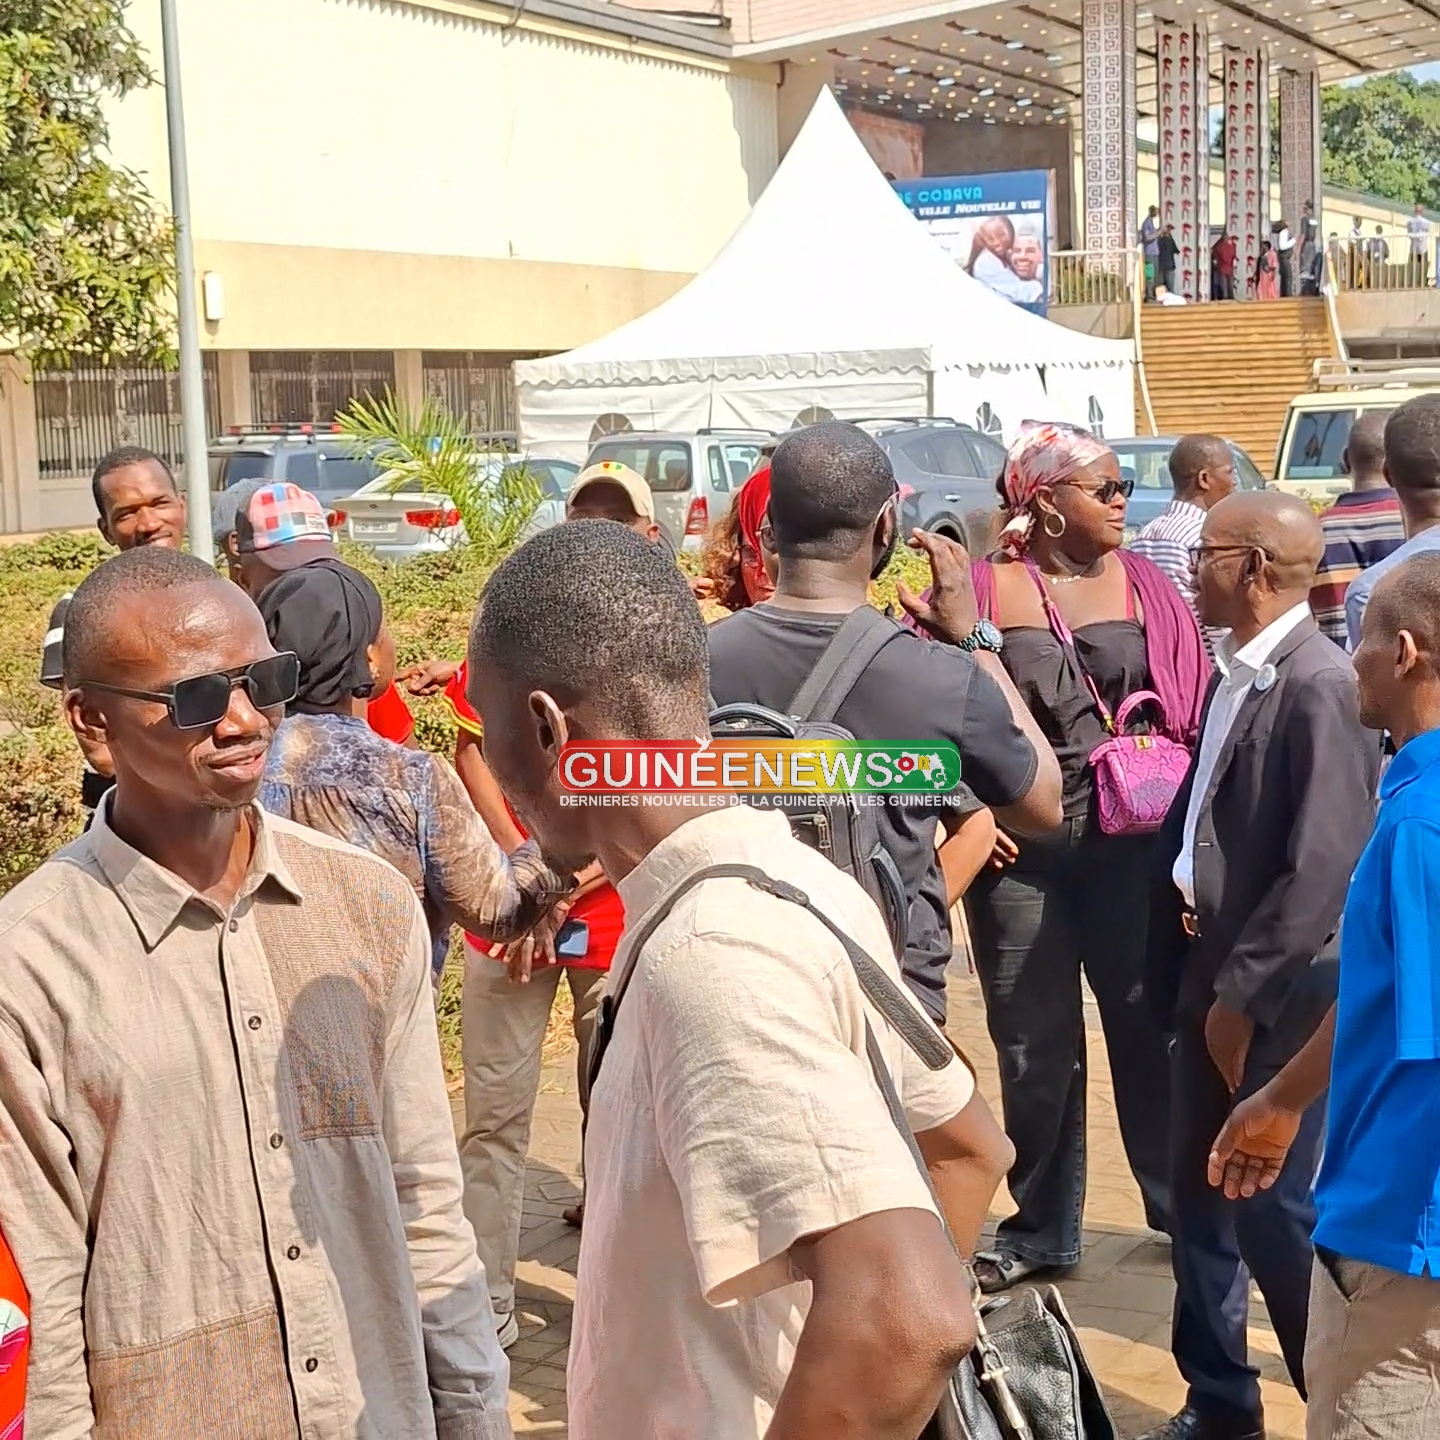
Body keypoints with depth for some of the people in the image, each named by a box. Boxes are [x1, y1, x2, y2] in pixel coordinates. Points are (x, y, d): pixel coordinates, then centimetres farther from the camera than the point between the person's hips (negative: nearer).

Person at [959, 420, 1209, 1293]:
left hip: (1129, 844, 1)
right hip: (1019, 850, -1)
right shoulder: (984, 591, -2)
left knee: (1149, 1028, 6)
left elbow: (1196, 707, 6)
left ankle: (1183, 1206, 24)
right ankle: (1041, 1230, 23)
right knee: (1034, 1047, 9)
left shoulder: (1144, 587, 4)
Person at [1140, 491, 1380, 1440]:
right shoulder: (1237, 676, 9)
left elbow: (1322, 869, -21)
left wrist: (1244, 994, -17)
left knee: (1274, 1208, -2)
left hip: (1278, 996, -8)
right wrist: (1194, 937, 8)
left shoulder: (1319, 688, -19)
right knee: (1202, 1196, 15)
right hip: (1214, 977, 8)